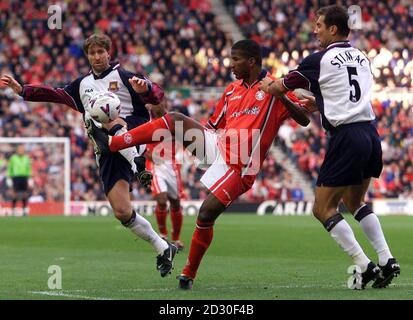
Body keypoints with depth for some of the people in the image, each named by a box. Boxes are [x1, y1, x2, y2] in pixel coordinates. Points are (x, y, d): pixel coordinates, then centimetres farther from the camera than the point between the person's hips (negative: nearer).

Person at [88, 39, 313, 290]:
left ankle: (188, 275, 4)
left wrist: (282, 96, -27)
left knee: (206, 215, -14)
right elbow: (213, 126, 25)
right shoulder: (232, 91, 17)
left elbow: (304, 120, -10)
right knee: (174, 120, -11)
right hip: (217, 145, 6)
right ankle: (110, 144, -12)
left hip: (238, 168, -6)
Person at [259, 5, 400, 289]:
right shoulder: (362, 58, 15)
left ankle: (365, 266, -6)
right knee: (356, 203, 24)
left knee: (324, 209, 2)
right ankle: (387, 260, 12)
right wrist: (317, 101, 35)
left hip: (346, 136, -7)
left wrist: (267, 86, 28)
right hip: (371, 134, 7)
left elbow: (281, 87, 7)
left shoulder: (321, 60, -5)